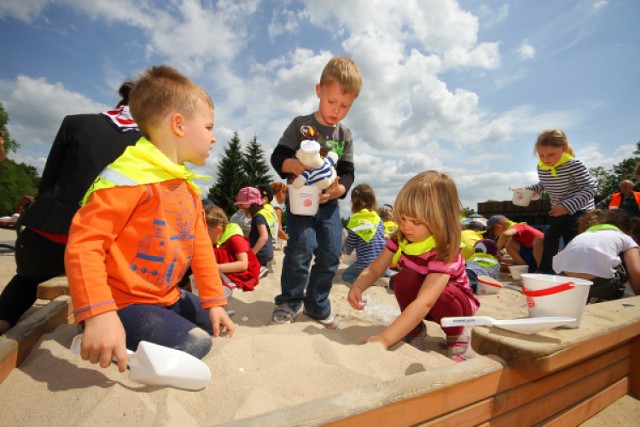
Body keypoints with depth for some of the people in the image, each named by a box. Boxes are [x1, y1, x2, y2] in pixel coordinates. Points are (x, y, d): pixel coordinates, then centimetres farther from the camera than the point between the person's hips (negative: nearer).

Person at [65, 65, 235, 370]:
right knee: (194, 344, -21)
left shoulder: (187, 186, 7)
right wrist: (99, 314, -35)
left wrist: (214, 300, 6)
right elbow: (83, 243, -26)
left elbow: (200, 245, 8)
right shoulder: (130, 177, -21)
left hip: (166, 298, 9)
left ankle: (135, 339, 13)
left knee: (212, 323, 16)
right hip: (124, 303, -9)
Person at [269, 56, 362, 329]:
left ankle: (317, 306, 19)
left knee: (331, 253, 1)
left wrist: (338, 189, -18)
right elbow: (277, 156, -5)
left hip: (329, 201, 4)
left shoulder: (345, 135, 8)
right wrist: (294, 166, -27)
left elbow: (348, 172, 4)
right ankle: (289, 301, 6)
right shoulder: (301, 125, -1)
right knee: (301, 247, -16)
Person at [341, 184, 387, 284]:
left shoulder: (355, 221, -11)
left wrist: (345, 250, 19)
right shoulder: (379, 219, 4)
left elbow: (349, 247, -5)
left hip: (365, 264, -6)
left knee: (346, 275, 18)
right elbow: (383, 241, 12)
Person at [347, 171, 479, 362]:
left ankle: (457, 336, -4)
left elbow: (425, 303, -44)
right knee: (404, 279, -30)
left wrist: (384, 339, -50)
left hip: (453, 299, -3)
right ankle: (415, 329, -5)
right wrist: (357, 286, -37)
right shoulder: (401, 238, -17)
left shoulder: (444, 252, -34)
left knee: (441, 297, -38)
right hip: (415, 300, 3)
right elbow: (374, 269, -14)